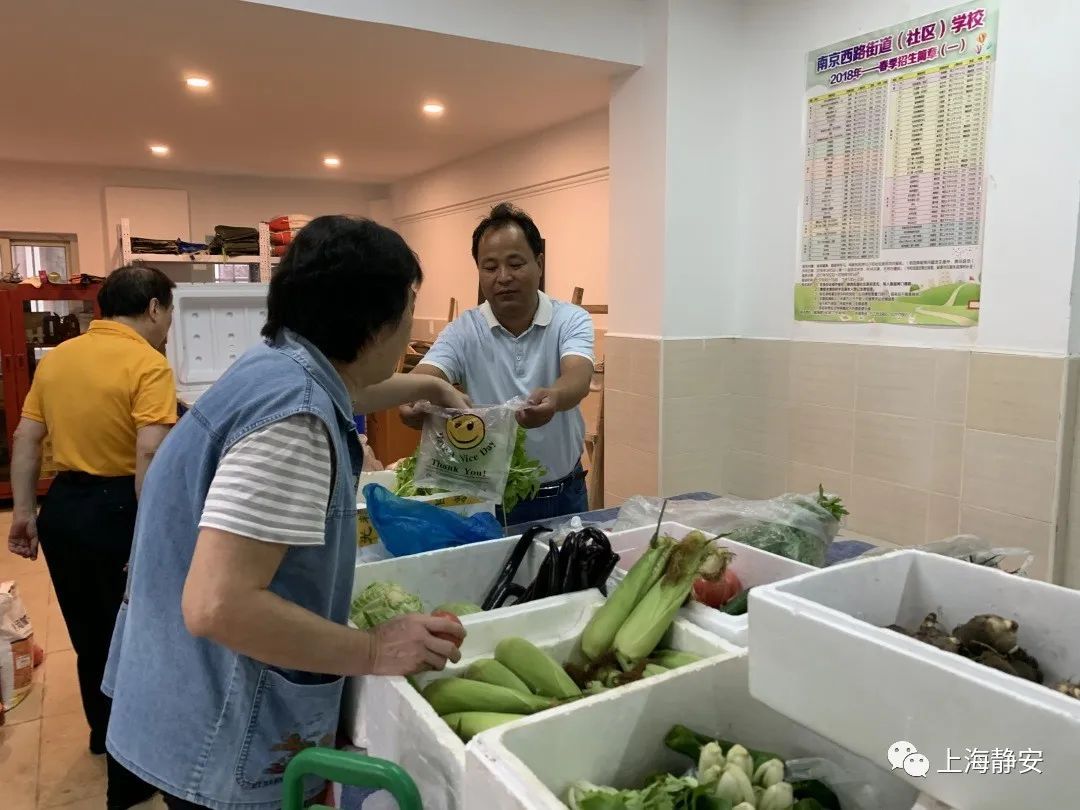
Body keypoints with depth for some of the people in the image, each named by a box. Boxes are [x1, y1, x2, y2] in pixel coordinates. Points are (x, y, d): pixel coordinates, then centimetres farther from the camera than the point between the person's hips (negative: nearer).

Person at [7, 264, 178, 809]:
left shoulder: (55, 357, 7)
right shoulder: (147, 363, -16)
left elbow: (26, 439, 10)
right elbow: (149, 455, -25)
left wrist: (24, 512, 15)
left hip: (63, 506, 7)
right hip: (118, 510, -7)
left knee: (89, 634, 24)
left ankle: (103, 733, 47)